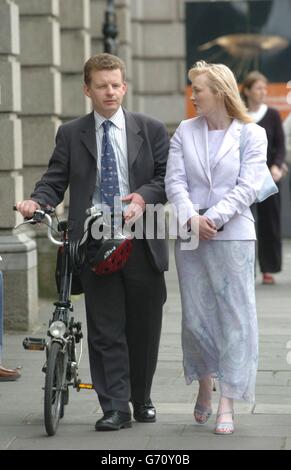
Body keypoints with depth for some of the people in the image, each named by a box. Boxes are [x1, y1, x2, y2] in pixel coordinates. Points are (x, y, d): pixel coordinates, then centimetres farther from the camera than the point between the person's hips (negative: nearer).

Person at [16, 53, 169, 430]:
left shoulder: (150, 130, 8)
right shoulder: (70, 135, 8)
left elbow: (166, 176, 4)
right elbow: (55, 181, 5)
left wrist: (144, 197, -15)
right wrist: (36, 202, -16)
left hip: (141, 242, 1)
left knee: (144, 326, 9)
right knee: (105, 330, -1)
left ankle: (142, 399, 27)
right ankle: (115, 408, 3)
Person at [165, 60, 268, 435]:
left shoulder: (251, 134, 0)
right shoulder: (185, 132, 9)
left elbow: (248, 187, -8)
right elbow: (175, 180, 1)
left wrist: (215, 217, -18)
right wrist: (191, 218, -15)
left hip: (232, 236, -3)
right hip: (190, 235, 3)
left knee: (234, 317, -4)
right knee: (195, 317, 7)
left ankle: (227, 404, 0)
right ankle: (204, 386, 28)